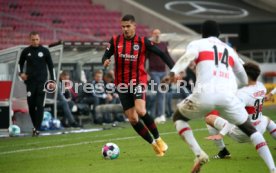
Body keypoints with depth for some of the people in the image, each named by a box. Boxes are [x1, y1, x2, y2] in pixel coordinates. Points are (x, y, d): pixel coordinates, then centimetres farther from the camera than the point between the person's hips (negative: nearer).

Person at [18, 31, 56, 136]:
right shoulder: (26, 51, 6)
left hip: (42, 81, -2)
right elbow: (20, 63, 22)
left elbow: (51, 66, 8)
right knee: (31, 105, 1)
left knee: (40, 105, -8)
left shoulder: (45, 51, 3)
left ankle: (37, 128, -9)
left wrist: (53, 81, 3)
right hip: (30, 81, 2)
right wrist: (21, 73, 3)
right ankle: (35, 125, 17)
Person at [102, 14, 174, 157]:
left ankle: (158, 139, -6)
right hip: (122, 84, 3)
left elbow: (160, 54, -3)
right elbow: (106, 56, 4)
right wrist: (105, 61, -21)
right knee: (132, 119, -1)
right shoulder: (115, 41, 0)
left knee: (140, 111, -26)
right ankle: (154, 144, 17)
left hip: (138, 81, -3)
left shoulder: (143, 42, -6)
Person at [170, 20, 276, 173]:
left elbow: (188, 57, -5)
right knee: (250, 129, 19)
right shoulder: (229, 50, 31)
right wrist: (242, 86, 62)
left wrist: (174, 72, -22)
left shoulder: (197, 44, 19)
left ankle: (199, 154, 2)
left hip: (205, 93, -3)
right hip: (228, 94, 3)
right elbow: (243, 77, 40)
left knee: (178, 117, 24)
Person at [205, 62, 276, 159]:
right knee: (266, 119, 41)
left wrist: (221, 134, -43)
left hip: (241, 134, -7)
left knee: (209, 118, 3)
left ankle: (223, 151, 6)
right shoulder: (262, 87, -6)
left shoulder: (243, 94, -26)